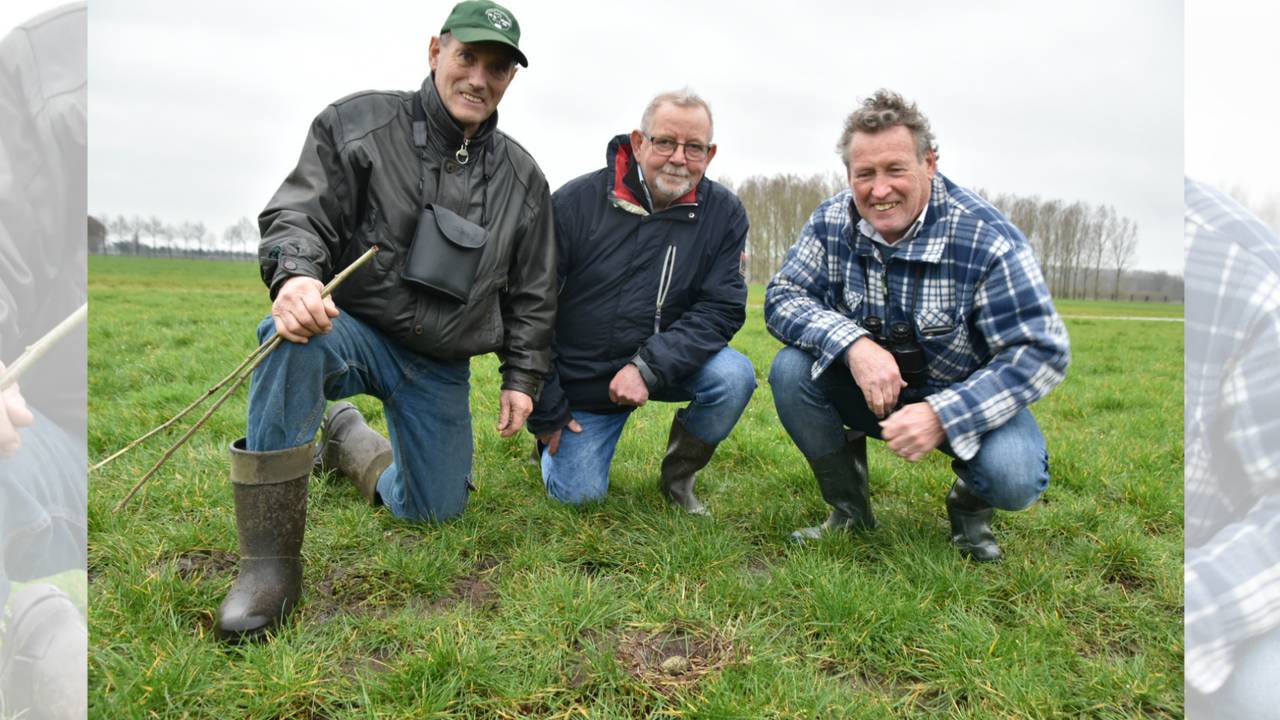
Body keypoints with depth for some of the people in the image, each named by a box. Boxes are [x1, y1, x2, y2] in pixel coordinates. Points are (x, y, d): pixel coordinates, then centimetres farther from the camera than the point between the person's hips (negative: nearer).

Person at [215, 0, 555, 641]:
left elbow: (532, 293, 9)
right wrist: (294, 274, -35)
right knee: (293, 339, -40)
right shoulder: (358, 124, -6)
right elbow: (298, 214, -12)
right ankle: (269, 561, -27)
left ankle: (347, 436, 39)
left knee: (433, 511, 8)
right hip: (353, 327, -3)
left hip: (440, 366, 4)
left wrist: (521, 378, 5)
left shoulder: (522, 178, 4)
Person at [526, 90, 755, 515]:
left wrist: (647, 367, -28)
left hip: (666, 364, 2)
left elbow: (722, 308, -14)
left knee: (734, 375, -26)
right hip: (582, 379, -1)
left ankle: (678, 476, 2)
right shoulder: (575, 203, -14)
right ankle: (560, 439, 29)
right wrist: (546, 411, -9)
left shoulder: (723, 213, -9)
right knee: (576, 495, -7)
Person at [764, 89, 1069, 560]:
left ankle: (969, 505, 11)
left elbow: (1042, 351, -22)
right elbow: (782, 298, -12)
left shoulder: (988, 240, -22)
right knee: (790, 371, -23)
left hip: (966, 398, -3)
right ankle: (849, 509, 0)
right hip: (870, 390, 3)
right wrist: (852, 343, -33)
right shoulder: (832, 222, -11)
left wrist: (942, 415, -35)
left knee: (1013, 477, -31)